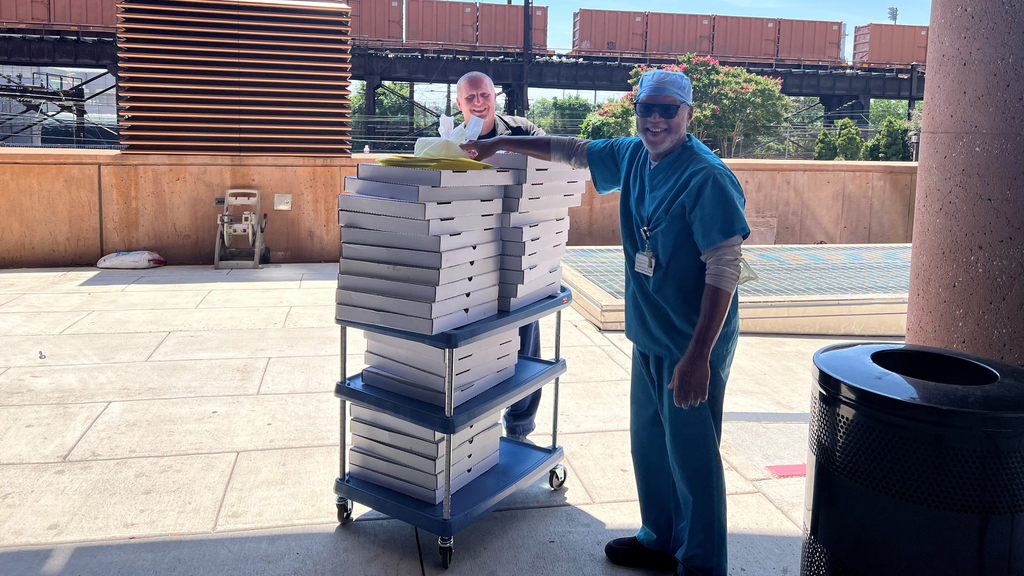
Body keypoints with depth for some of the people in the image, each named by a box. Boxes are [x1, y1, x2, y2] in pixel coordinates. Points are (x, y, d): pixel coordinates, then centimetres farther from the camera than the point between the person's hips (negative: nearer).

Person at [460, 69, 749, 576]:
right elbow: (574, 151, 21)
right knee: (649, 445, 19)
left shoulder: (707, 179, -19)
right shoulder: (632, 156, 5)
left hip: (692, 345, -8)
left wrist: (699, 355, -26)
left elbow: (724, 269, -22)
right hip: (648, 336, 8)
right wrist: (499, 144, 22)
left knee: (691, 457, 1)